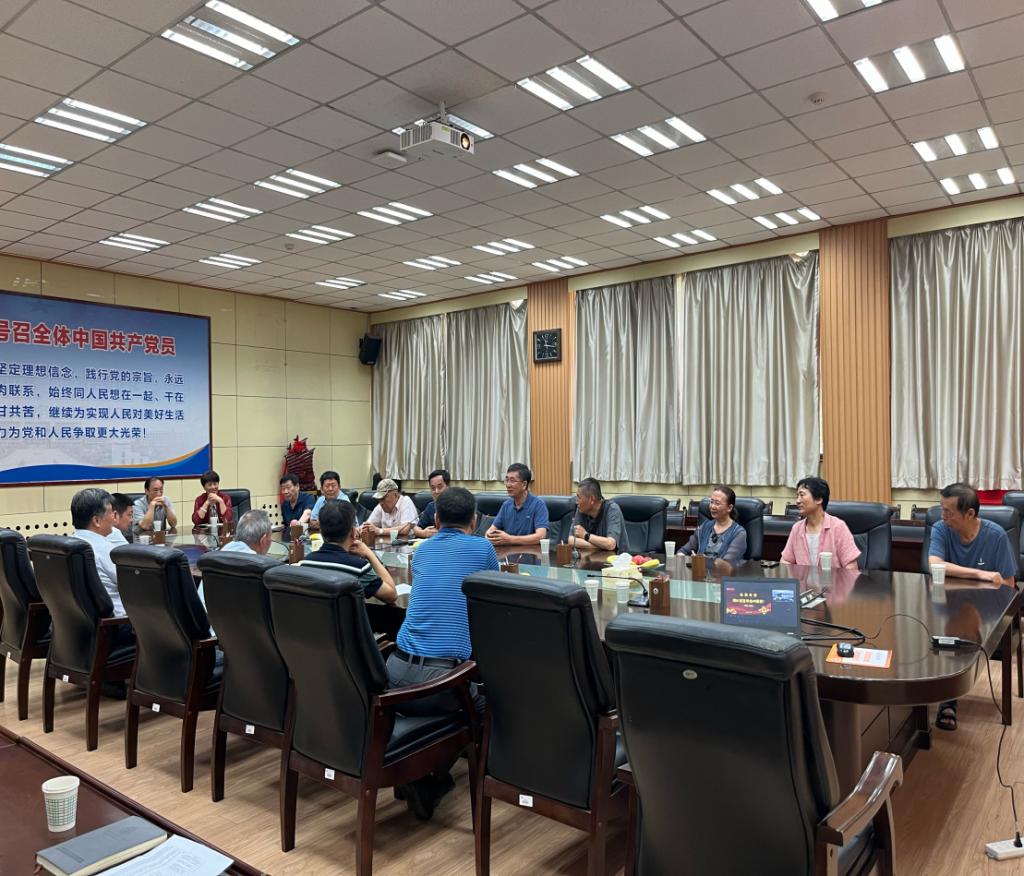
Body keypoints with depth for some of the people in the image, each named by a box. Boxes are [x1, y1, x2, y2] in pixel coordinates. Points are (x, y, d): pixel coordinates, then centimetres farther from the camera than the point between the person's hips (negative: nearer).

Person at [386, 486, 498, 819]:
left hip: (396, 674, 5)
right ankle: (433, 776, 8)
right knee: (487, 698, 25)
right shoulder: (482, 548, 3)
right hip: (442, 679, -5)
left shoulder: (422, 549, 16)